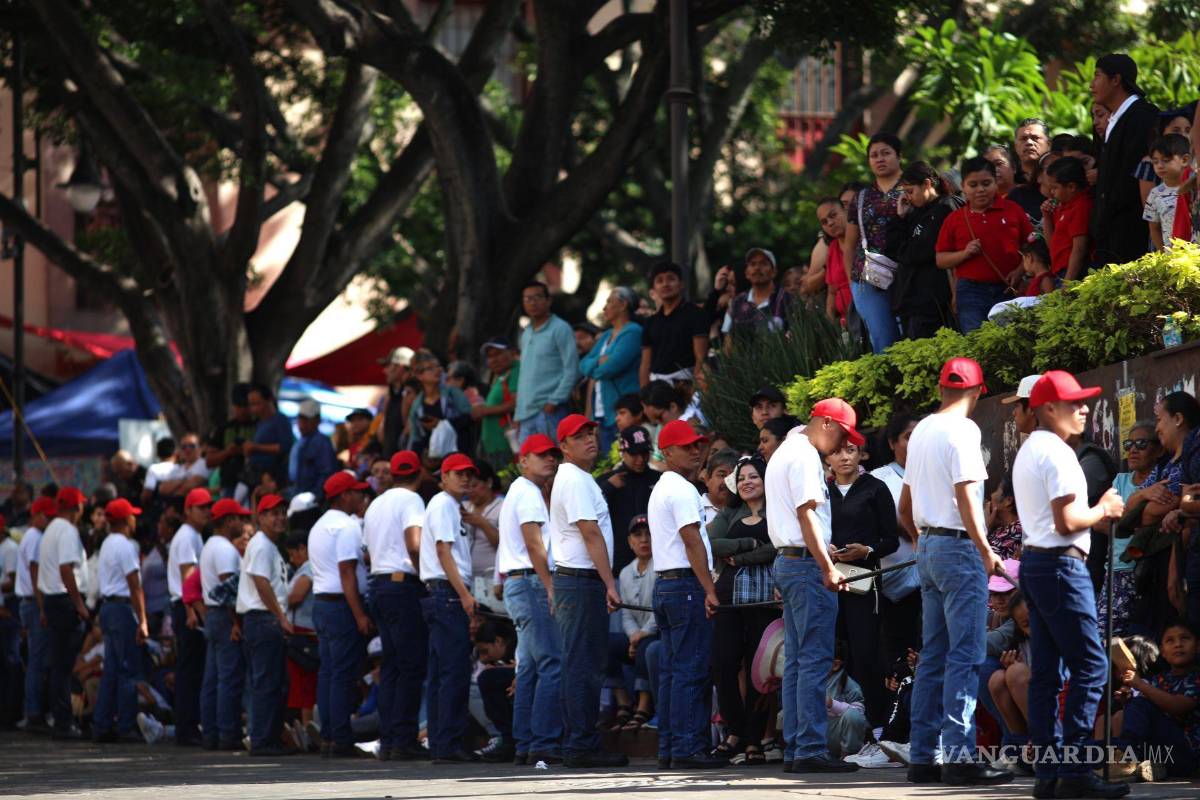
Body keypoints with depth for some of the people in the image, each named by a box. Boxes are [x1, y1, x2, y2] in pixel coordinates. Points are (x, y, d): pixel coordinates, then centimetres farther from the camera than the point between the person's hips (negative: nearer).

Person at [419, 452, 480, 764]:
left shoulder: (453, 507, 23)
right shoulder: (443, 505, -7)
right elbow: (443, 551, -15)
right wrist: (465, 595, -19)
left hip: (444, 596, 11)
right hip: (447, 593, -11)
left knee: (440, 673, 9)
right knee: (454, 671, -13)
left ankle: (439, 745, 11)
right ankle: (448, 744, -16)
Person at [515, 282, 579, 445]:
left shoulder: (560, 330, -3)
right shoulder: (526, 334, 20)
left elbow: (571, 370, -10)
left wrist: (554, 401, -16)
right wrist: (518, 413, 17)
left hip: (549, 410, -7)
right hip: (527, 413, 7)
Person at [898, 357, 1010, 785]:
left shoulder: (922, 430, 15)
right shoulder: (962, 430, -11)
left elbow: (905, 506, 22)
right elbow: (965, 494, -18)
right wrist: (985, 550, -13)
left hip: (928, 545, 9)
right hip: (958, 544, -9)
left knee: (933, 654, 10)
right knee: (965, 655, -9)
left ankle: (922, 757, 10)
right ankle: (959, 756, -14)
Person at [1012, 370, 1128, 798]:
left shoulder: (1027, 452, 18)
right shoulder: (1057, 454, -13)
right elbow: (1066, 522, -19)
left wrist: (1099, 511, 15)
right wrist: (1102, 511, -2)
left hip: (1034, 563, 10)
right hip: (1061, 564, -10)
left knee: (1045, 670, 7)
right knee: (1089, 665, -9)